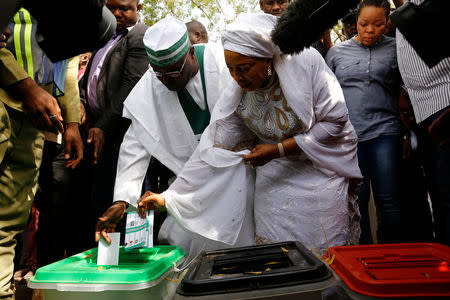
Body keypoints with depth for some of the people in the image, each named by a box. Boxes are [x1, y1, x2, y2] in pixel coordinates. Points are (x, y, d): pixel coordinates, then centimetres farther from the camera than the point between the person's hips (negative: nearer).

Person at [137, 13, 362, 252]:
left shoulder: (306, 62, -19)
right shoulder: (234, 98, -12)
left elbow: (335, 120, -15)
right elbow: (212, 153, -9)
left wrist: (278, 149, -20)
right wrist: (168, 197, -13)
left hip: (323, 174, -1)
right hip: (277, 181, 2)